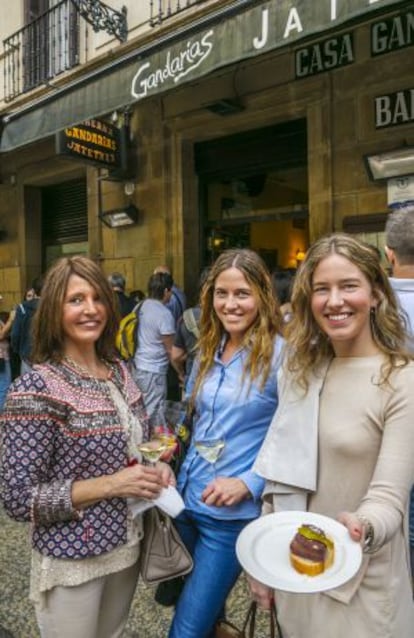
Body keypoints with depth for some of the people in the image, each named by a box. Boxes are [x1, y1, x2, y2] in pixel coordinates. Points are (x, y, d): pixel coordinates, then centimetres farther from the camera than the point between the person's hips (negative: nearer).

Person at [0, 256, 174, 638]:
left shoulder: (119, 371, -2)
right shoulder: (35, 389, -21)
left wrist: (155, 467, -8)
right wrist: (111, 484, -25)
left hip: (127, 546, 6)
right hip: (72, 563, -6)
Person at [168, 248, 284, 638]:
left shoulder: (279, 354, -16)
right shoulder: (207, 350, 3)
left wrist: (249, 483, -21)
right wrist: (182, 473, 7)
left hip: (233, 514, -6)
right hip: (188, 499, 7)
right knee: (191, 599, 27)